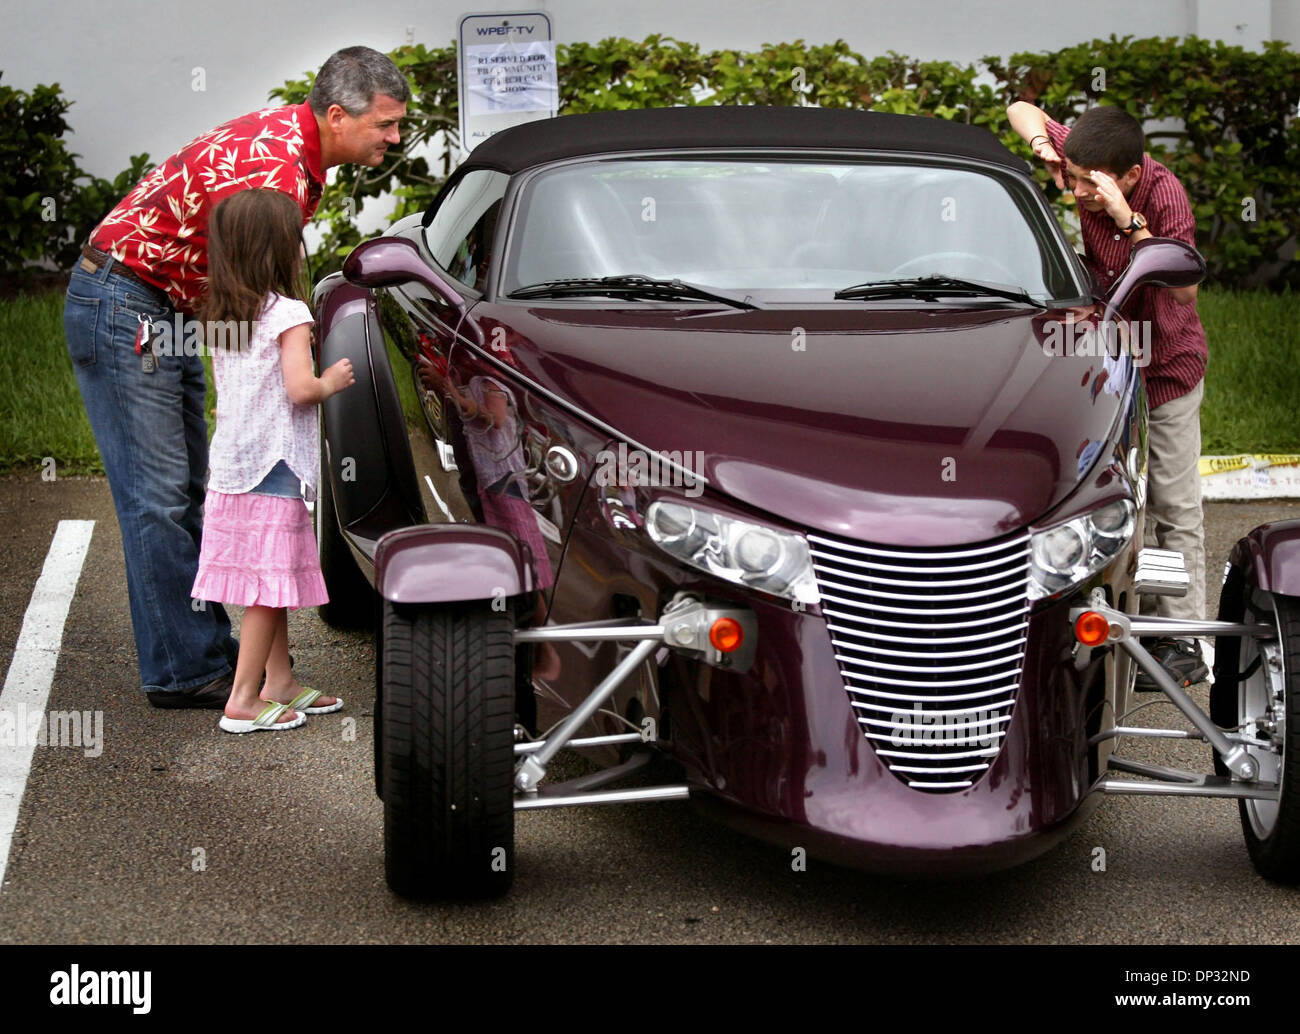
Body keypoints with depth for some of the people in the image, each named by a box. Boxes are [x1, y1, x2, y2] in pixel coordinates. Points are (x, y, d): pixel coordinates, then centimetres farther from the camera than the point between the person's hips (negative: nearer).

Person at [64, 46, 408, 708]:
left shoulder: (293, 142, 7)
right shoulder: (271, 170, -25)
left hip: (168, 310, 11)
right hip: (123, 306, -11)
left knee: (189, 491, 12)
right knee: (157, 497, -7)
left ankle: (210, 648, 19)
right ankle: (182, 673, -2)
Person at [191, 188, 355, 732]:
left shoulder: (220, 317, 12)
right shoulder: (288, 313, -12)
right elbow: (300, 388, -20)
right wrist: (333, 381, 0)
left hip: (231, 464, 8)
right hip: (273, 466, -8)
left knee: (270, 585, 15)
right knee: (271, 585, -4)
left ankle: (280, 683, 23)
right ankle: (243, 701, -3)